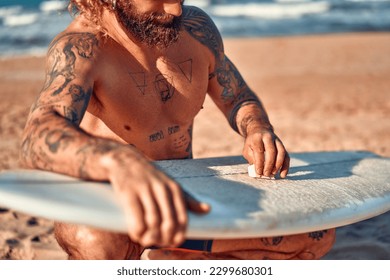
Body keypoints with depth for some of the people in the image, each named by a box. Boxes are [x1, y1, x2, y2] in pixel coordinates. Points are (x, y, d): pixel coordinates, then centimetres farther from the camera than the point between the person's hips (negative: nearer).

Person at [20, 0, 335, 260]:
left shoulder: (197, 27, -5)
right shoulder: (79, 48, -22)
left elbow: (240, 98, 10)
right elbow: (38, 137, -41)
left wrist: (257, 128, -15)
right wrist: (121, 161, -63)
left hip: (181, 195, 6)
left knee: (317, 232, -8)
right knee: (99, 239, -42)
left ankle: (165, 255, -2)